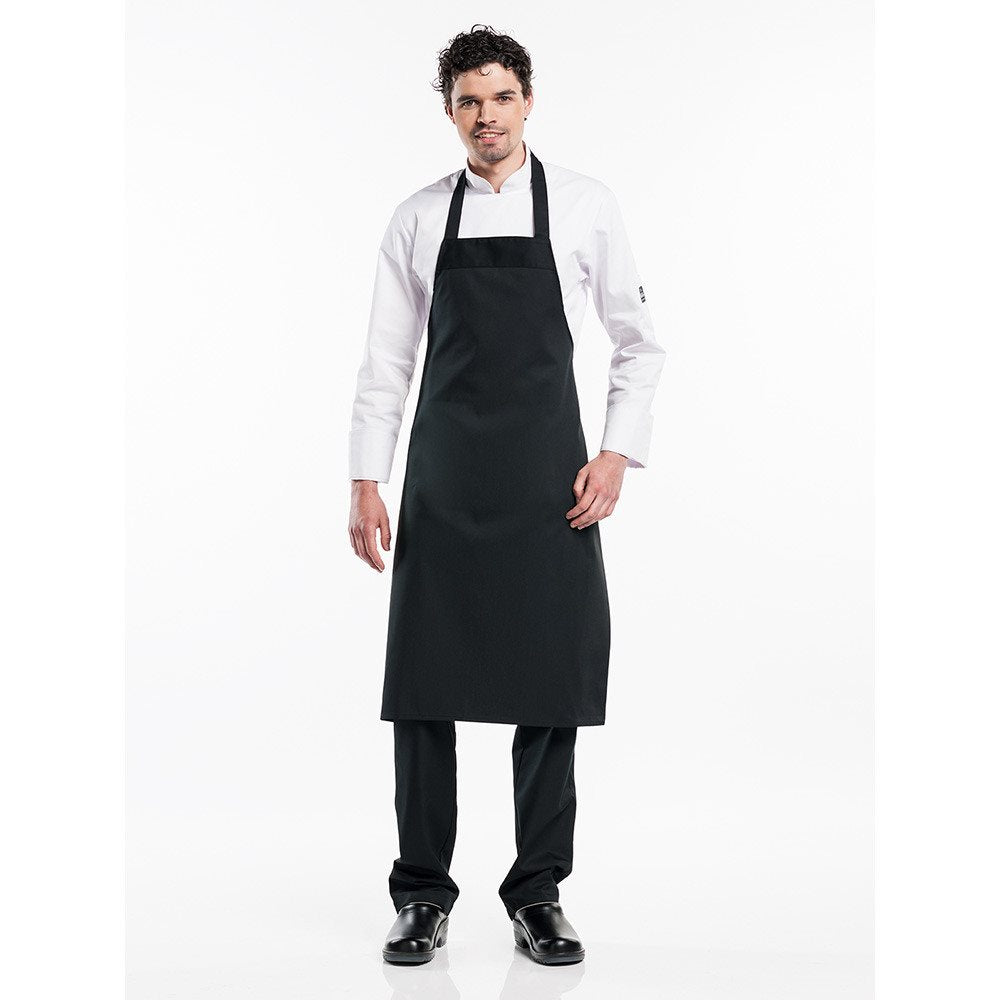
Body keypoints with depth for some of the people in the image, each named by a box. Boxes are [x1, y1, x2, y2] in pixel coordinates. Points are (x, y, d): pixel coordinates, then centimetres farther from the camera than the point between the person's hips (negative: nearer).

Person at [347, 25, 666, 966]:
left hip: (549, 478, -1)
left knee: (551, 685, 3)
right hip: (442, 479, 1)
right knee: (423, 682, 3)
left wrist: (619, 453, -3)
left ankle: (538, 895, 17)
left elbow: (638, 342, 8)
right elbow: (386, 360, 7)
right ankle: (423, 895, 17)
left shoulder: (585, 205, 3)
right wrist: (366, 481, 2)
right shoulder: (417, 218, 7)